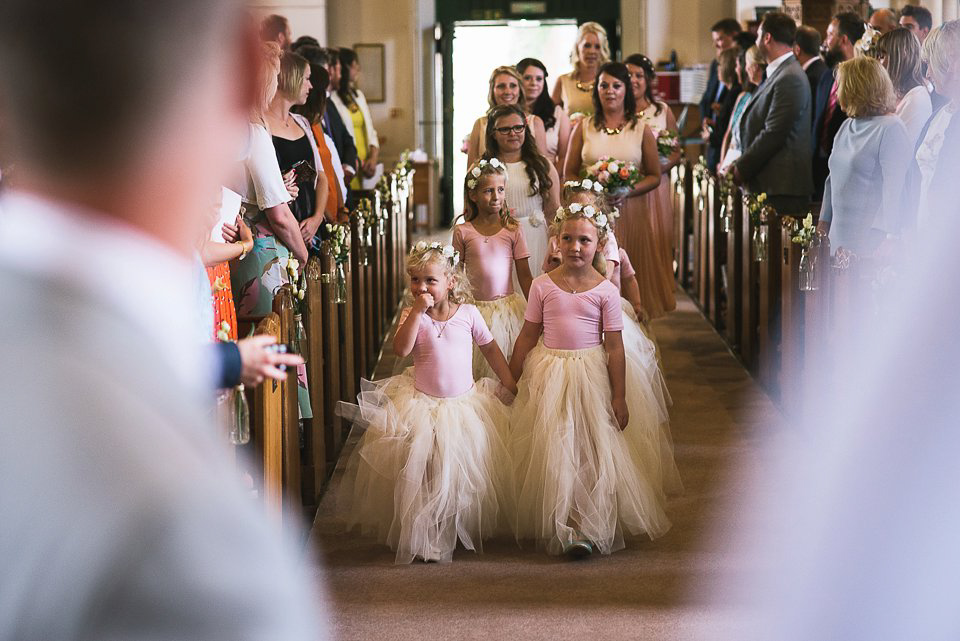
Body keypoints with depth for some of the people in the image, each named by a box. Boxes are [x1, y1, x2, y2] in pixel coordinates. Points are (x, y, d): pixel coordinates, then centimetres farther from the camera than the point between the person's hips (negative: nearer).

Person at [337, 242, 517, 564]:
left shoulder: (468, 313, -2)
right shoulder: (412, 316, -3)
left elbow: (490, 348, 9)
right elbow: (401, 349, -20)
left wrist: (510, 385, 8)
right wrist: (417, 312, -23)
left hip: (464, 402, 0)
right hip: (422, 404, 0)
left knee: (466, 470, -2)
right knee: (418, 468, -6)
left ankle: (465, 532, 18)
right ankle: (420, 536, 10)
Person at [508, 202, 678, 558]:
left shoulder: (605, 290, -4)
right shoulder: (543, 286, -1)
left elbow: (614, 346, -4)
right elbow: (527, 337, 4)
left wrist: (619, 398, -6)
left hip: (593, 375, -1)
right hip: (549, 376, 1)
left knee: (592, 449, -3)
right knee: (553, 451, 2)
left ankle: (588, 528, 3)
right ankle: (561, 526, 15)